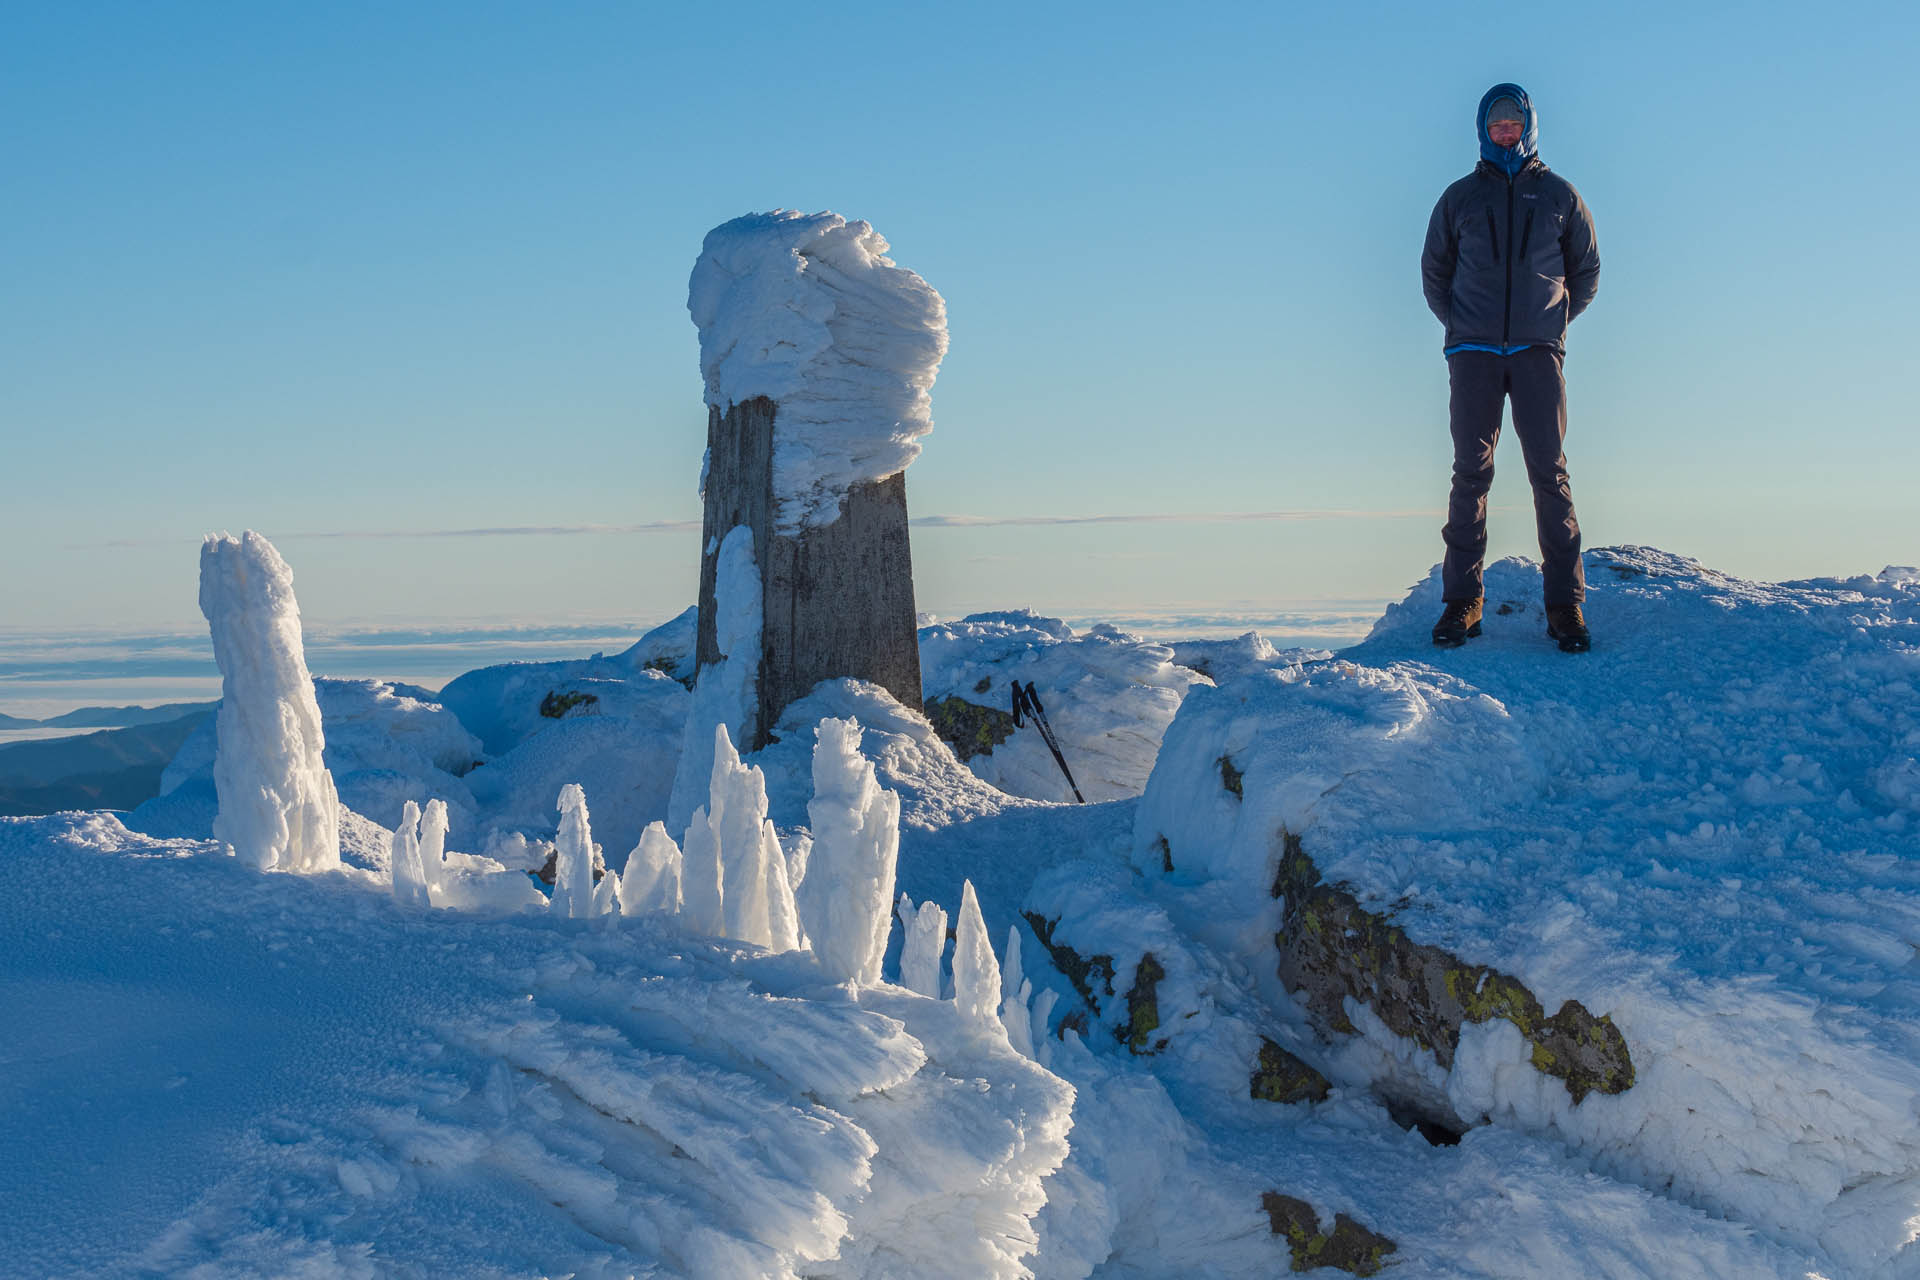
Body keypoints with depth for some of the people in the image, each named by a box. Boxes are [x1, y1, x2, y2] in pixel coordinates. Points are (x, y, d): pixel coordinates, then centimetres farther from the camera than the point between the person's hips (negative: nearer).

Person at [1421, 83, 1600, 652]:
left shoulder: (1559, 195, 13)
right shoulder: (1460, 197, 13)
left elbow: (1587, 271, 18)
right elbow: (1434, 271, 19)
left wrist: (1555, 320, 7)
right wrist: (1461, 325, 8)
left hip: (1539, 349, 0)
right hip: (1474, 350, 1)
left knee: (1549, 472, -6)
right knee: (1470, 472, -4)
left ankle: (1565, 603, -6)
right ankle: (1462, 599, -3)